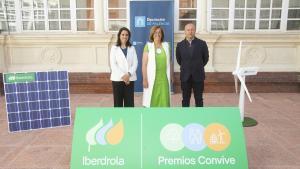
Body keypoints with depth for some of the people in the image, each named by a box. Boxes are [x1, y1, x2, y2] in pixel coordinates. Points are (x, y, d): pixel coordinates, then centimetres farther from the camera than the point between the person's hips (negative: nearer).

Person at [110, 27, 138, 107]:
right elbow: (113, 64, -5)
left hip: (130, 79, 2)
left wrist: (128, 74, -14)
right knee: (118, 101, 3)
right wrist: (122, 76, -14)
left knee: (129, 102, 3)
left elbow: (135, 63, 1)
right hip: (117, 79, -2)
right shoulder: (114, 48, 3)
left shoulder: (132, 48, 9)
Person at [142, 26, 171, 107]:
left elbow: (168, 63, 13)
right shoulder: (148, 46, -2)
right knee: (151, 101, 1)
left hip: (164, 78, 3)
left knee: (164, 101, 1)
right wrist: (144, 79, -10)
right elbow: (144, 64, -5)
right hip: (152, 78, -2)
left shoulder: (166, 45, 8)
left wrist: (170, 77, 12)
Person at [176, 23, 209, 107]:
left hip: (198, 76, -1)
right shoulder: (180, 45, -1)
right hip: (185, 76, 1)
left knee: (199, 99, 9)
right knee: (185, 100, 10)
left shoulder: (202, 43, -5)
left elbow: (206, 58, 8)